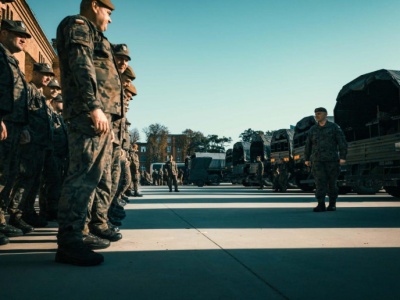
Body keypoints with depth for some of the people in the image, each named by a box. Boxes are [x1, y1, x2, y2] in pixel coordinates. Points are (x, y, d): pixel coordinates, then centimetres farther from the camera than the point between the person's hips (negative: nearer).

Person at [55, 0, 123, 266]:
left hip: (102, 114, 11)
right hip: (90, 114, -11)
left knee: (102, 177, 14)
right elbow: (81, 66, -15)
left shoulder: (91, 35, 32)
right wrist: (93, 106, -26)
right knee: (84, 176, -17)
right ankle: (69, 241, -17)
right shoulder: (78, 26, 2)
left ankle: (99, 227, 23)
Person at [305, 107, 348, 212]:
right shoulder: (313, 129, 11)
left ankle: (332, 204, 18)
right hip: (317, 161, 2)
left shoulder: (334, 127, 2)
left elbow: (342, 142, -2)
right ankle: (321, 205, -11)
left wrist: (343, 157, -11)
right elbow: (308, 145, 17)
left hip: (331, 160, -2)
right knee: (320, 182, -9)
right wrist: (306, 159, 14)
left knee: (332, 182, 4)